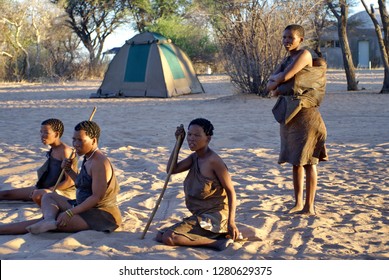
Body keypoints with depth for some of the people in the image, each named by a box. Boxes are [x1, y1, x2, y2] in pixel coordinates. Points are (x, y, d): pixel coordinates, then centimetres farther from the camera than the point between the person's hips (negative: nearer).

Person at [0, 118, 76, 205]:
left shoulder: (65, 151, -16)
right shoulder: (52, 150, 13)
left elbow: (70, 181, -20)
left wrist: (48, 190, -18)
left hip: (65, 192, -9)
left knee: (37, 195, -43)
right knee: (8, 193, 8)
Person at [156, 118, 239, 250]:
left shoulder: (214, 161, -18)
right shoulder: (194, 157, 8)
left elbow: (231, 192, -16)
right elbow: (171, 169, 6)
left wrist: (231, 222, -21)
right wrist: (179, 142, 1)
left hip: (214, 217, -10)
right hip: (200, 215, 10)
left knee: (168, 238, -22)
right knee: (160, 236, 11)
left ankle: (217, 242, -16)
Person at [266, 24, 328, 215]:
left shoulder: (304, 55, -8)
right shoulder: (287, 60, 17)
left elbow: (285, 76, -20)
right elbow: (270, 86, 10)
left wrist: (276, 81, 1)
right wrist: (277, 88, -12)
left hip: (305, 114, -8)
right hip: (289, 114, 8)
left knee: (308, 161, -4)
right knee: (295, 160, 11)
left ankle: (309, 207, 1)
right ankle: (298, 203, 19)